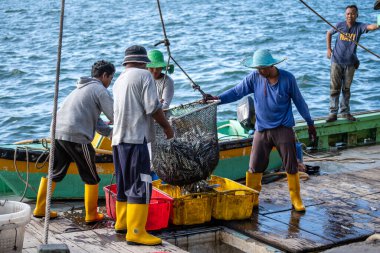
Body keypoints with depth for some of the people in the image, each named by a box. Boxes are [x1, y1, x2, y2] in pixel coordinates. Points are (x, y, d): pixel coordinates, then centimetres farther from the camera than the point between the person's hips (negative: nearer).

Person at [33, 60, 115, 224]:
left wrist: (110, 133, 18)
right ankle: (91, 216, 13)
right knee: (91, 178, 6)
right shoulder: (100, 90, -2)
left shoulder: (82, 88, 26)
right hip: (76, 137, -8)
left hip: (58, 133, 8)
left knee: (53, 172, 19)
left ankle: (40, 209, 25)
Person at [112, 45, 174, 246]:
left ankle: (122, 223, 28)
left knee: (124, 183, 18)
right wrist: (167, 127, 2)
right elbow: (153, 108, -12)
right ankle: (135, 232, -12)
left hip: (118, 138, 9)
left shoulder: (119, 80, 19)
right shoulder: (144, 75, -5)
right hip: (135, 138, -9)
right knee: (141, 184, -9)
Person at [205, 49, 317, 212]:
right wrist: (218, 98, -19)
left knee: (291, 165, 2)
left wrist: (310, 123, 7)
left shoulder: (287, 79, -8)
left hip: (283, 129, -2)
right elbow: (237, 91, -4)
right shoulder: (254, 78, -3)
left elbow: (299, 101, 2)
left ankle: (296, 200, 15)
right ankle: (251, 200, 15)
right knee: (255, 167, 2)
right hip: (262, 129, 2)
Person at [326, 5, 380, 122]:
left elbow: (370, 27, -30)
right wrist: (328, 49, 8)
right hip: (337, 61, 0)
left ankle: (345, 112, 24)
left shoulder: (359, 26, -9)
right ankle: (333, 113, 8)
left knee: (346, 88, 12)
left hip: (350, 63, 0)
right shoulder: (340, 25, -5)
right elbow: (329, 33, 14)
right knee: (335, 88, 1)